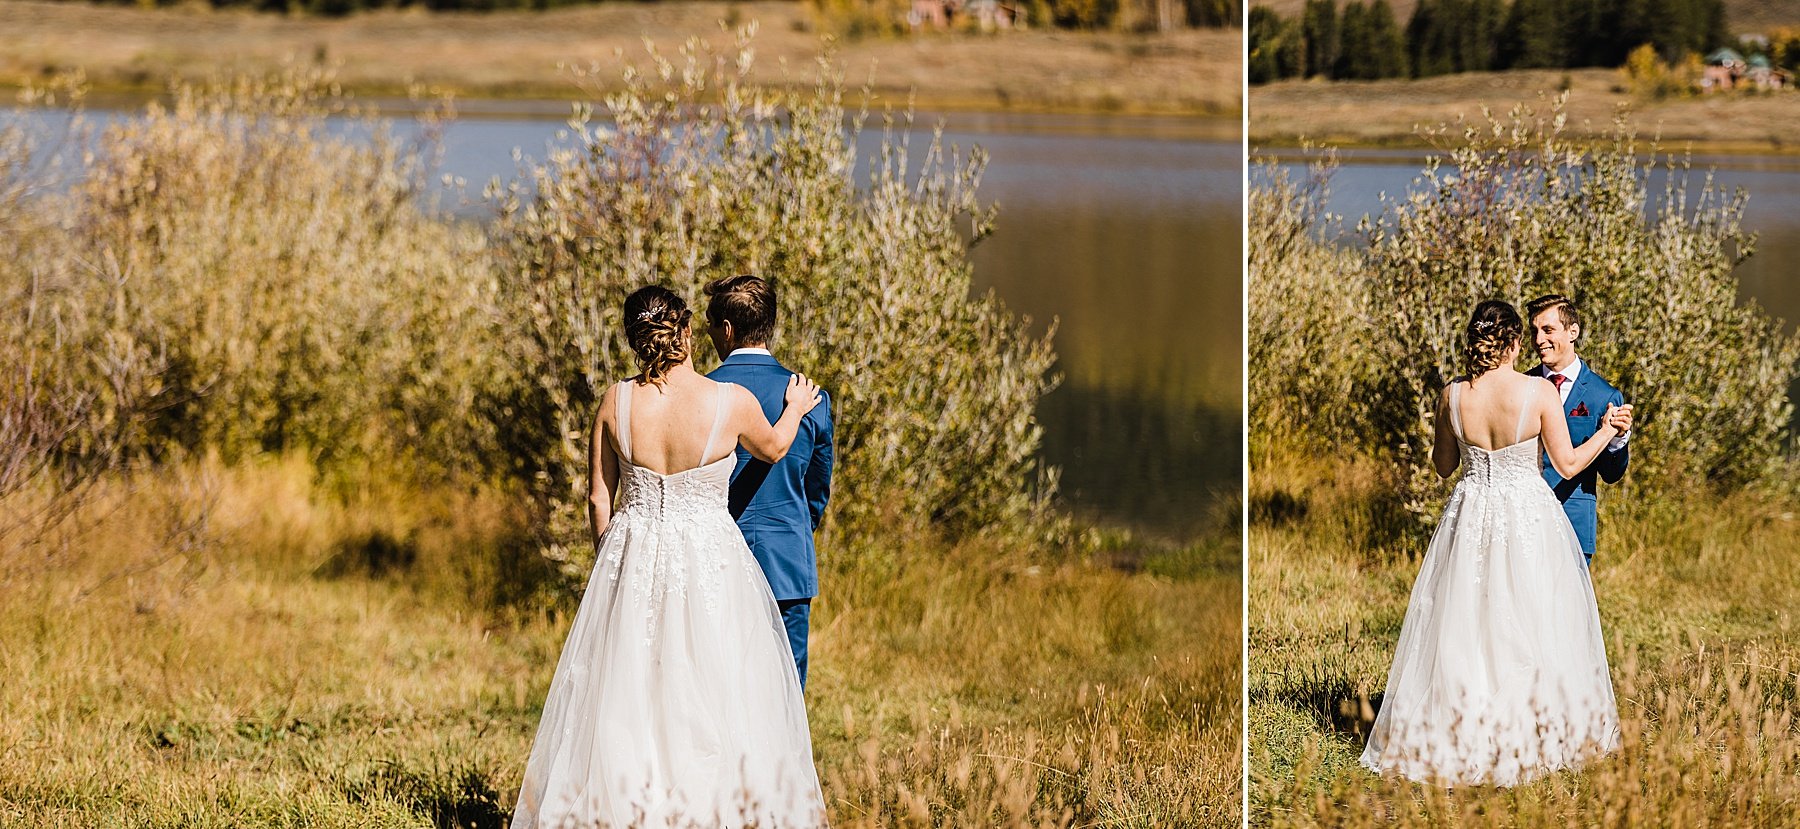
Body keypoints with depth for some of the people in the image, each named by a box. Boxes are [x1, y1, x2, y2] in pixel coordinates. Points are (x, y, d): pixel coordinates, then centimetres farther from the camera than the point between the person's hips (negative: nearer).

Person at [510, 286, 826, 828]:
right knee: (714, 697, 5)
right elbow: (772, 448, 10)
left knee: (624, 692, 10)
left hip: (631, 559, 2)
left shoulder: (616, 402, -7)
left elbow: (598, 498, 2)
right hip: (709, 563, -2)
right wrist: (794, 410, 31)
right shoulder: (732, 402, -13)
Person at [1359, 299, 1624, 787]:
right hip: (1528, 518, -2)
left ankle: (1463, 737, 14)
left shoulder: (1453, 396, -7)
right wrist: (1607, 432, 8)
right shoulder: (1539, 392, -14)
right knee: (1528, 628, 8)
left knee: (1465, 629, 10)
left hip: (1471, 518, 2)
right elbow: (1568, 465, -7)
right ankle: (1533, 735, 14)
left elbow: (1443, 466, 6)